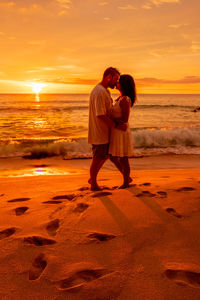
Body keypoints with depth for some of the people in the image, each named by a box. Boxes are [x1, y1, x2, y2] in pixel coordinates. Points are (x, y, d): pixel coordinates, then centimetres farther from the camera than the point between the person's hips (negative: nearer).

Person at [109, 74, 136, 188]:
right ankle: (128, 178, 32)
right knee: (113, 157, 18)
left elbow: (124, 119, -21)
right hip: (116, 132, 10)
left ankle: (126, 183, 22)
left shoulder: (125, 100, -19)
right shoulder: (121, 98, 11)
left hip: (121, 132, -10)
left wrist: (110, 119, -13)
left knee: (123, 159, 5)